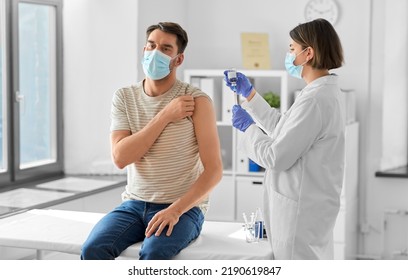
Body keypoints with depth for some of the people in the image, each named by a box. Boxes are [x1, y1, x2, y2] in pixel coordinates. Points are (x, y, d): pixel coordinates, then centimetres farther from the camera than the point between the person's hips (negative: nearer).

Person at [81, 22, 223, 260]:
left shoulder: (196, 101, -7)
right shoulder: (124, 98, 4)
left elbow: (214, 169, -10)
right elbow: (120, 157, -10)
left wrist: (176, 209, -22)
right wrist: (165, 116, -16)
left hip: (184, 208, -3)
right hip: (134, 204, 4)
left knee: (152, 255, -34)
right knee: (93, 250, -23)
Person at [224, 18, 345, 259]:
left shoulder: (315, 100, -24)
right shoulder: (325, 92, 9)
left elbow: (276, 157, -22)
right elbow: (282, 129, 18)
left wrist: (249, 127, -5)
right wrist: (248, 93, 20)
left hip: (301, 208, -10)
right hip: (310, 204, 10)